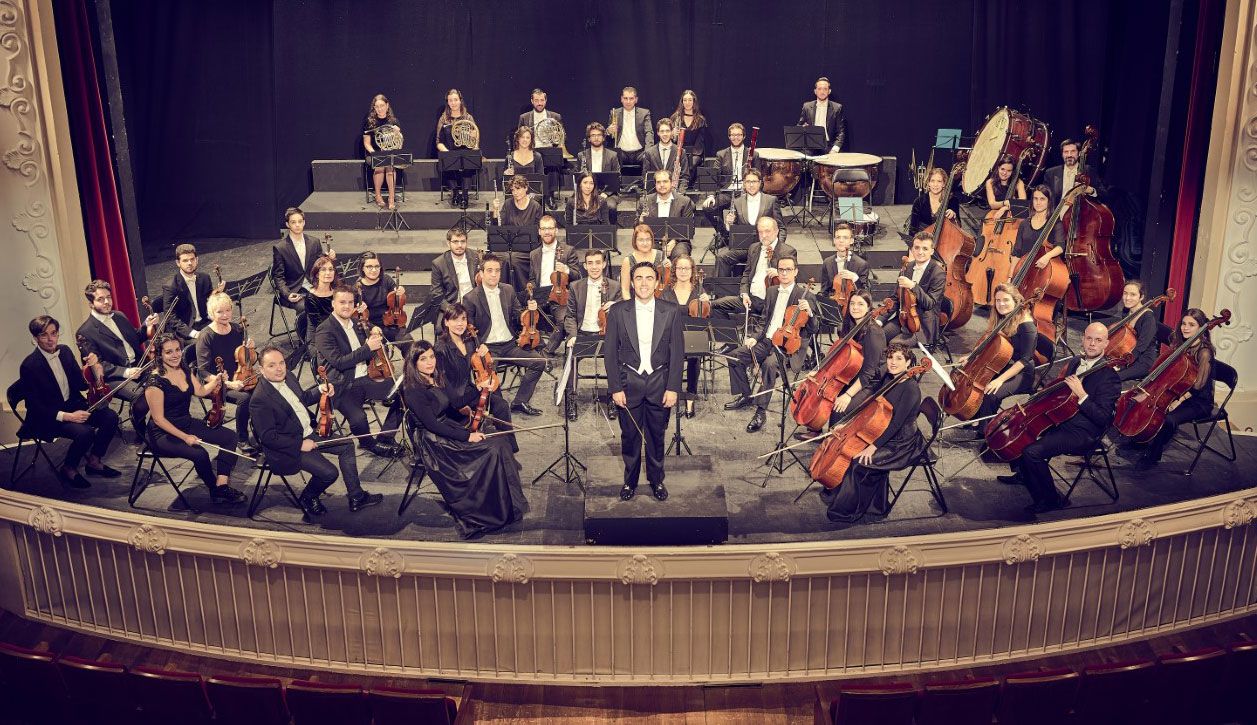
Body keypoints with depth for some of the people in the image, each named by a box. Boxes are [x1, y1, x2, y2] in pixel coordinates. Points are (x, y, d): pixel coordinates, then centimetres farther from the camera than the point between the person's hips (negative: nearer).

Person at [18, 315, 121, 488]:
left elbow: (80, 385, 7)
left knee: (110, 417, -15)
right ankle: (67, 469, -2)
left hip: (73, 405, 7)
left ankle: (94, 462, 3)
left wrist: (92, 369, -14)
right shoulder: (29, 365, -18)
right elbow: (35, 406, -17)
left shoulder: (64, 351, 2)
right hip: (48, 416, -7)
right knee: (85, 432, -30)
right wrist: (66, 416, -26)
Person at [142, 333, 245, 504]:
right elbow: (158, 419, -19)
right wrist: (184, 437, -21)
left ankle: (222, 484, -11)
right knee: (200, 454, -30)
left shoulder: (184, 370, 2)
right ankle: (216, 491, -4)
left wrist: (216, 381, -1)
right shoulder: (155, 382, -21)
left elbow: (201, 391, 17)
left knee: (229, 437, -6)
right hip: (163, 434, -8)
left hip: (187, 423, 8)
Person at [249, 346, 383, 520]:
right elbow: (268, 437, -23)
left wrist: (320, 391, 3)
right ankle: (307, 499, 11)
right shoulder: (259, 400, -23)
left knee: (347, 446, 7)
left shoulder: (288, 377, 3)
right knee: (330, 472, -20)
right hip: (290, 447, -9)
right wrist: (300, 444, -23)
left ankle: (356, 498, 14)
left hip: (310, 432, 9)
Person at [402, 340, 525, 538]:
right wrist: (466, 436, -19)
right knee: (493, 450, -21)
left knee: (501, 446, -11)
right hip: (434, 444, -8)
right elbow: (431, 424, -20)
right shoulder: (413, 390, -18)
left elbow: (454, 403, 20)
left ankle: (508, 505, -9)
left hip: (448, 431, 8)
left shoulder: (435, 380, 9)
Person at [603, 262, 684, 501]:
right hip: (629, 383, 0)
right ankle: (630, 481, 27)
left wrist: (673, 387, -6)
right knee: (630, 436, 9)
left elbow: (677, 352, -1)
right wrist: (615, 388, -6)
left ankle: (656, 480, 30)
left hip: (660, 383, 0)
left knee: (657, 436, 11)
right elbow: (610, 352, -1)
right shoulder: (617, 311, -3)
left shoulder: (671, 311, -2)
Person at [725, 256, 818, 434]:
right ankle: (745, 396, 10)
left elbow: (814, 329, -5)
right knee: (735, 357, -12)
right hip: (766, 341, 6)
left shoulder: (805, 295, -3)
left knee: (769, 364, -35)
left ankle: (760, 411, -24)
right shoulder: (772, 291, 14)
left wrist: (809, 313, -26)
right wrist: (754, 337, 4)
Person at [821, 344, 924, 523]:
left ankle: (848, 510, -8)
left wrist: (874, 445, -29)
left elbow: (897, 423, -26)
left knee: (861, 461, -24)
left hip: (903, 444, -9)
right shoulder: (889, 379, 5)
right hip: (886, 435, 9)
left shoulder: (911, 388, -21)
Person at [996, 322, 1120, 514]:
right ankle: (1022, 473, 26)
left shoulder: (1109, 375, -16)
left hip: (1081, 434, -9)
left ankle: (1051, 499, -7)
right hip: (1058, 419, 9)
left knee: (1032, 451, -27)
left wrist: (1081, 394, -29)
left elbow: (1103, 418, -21)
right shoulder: (1075, 362, 9)